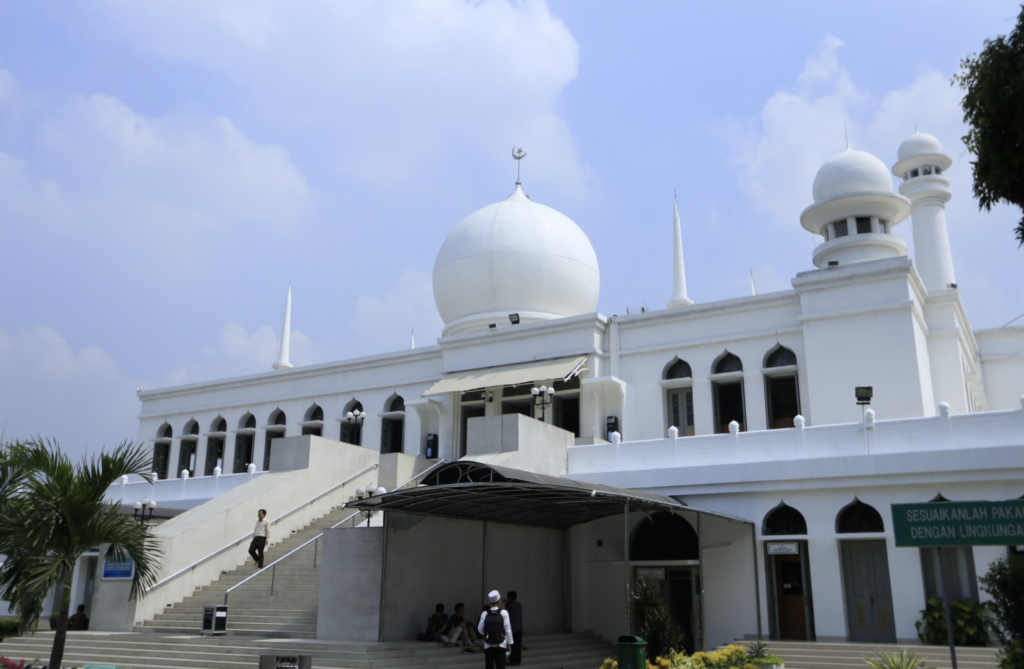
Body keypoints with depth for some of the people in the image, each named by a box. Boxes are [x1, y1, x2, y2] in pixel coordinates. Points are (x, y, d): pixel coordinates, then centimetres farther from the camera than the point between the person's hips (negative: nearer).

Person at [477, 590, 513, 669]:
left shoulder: (485, 614, -7)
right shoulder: (504, 613, -10)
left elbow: (480, 629, -5)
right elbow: (507, 629, -8)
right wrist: (509, 643, 1)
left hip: (488, 645, 1)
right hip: (501, 645, -1)